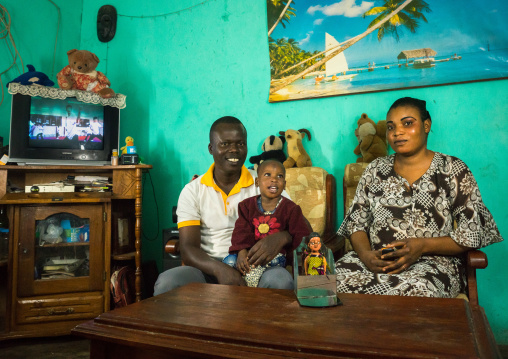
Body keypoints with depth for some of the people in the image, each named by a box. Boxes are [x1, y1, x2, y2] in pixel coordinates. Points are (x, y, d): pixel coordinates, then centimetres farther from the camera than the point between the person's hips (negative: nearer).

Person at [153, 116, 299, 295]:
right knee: (166, 282, -29)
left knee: (281, 280, -33)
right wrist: (219, 269, -25)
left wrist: (280, 238, -24)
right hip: (209, 269, 0)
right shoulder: (192, 191, 5)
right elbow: (188, 249, -3)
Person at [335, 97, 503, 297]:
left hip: (432, 263, -2)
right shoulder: (375, 170, 13)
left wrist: (423, 246, -15)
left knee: (417, 290, -37)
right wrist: (366, 255, -11)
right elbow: (356, 223, 10)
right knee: (335, 281, -29)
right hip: (374, 259, 2)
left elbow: (472, 234, 0)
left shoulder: (453, 171, 5)